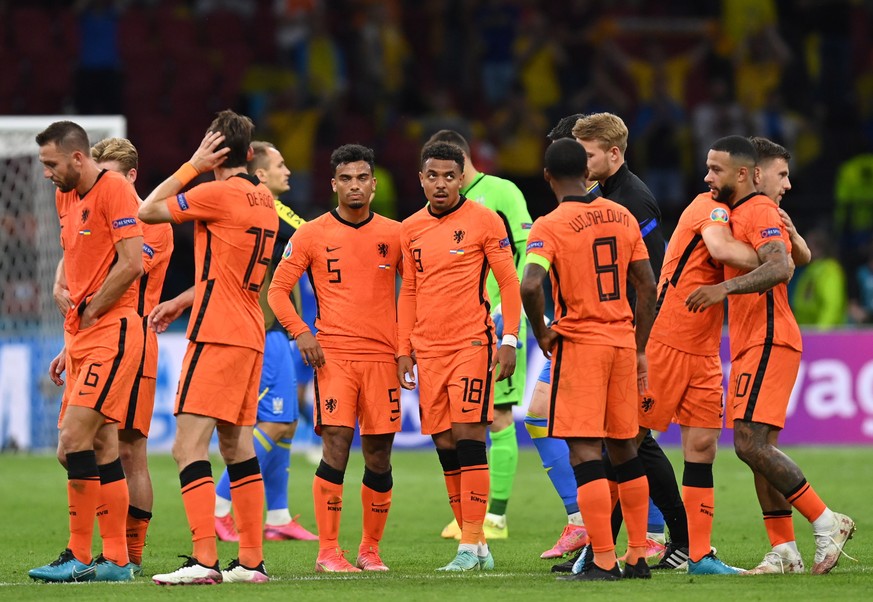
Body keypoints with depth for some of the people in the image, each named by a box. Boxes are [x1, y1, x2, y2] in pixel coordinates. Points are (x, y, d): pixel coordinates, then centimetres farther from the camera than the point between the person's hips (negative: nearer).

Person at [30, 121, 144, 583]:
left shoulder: (114, 189, -12)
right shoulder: (66, 196, 16)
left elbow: (131, 264, -19)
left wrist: (89, 312, -11)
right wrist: (60, 285, 9)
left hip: (111, 333, -9)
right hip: (82, 337, 9)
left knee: (73, 441, -15)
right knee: (102, 449, 8)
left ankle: (79, 556, -11)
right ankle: (115, 560, 10)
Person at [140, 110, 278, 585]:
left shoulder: (219, 194, -12)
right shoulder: (263, 201, 15)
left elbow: (147, 211, -5)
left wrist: (192, 166, -1)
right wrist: (180, 303, 23)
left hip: (216, 335, -9)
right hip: (250, 335, 9)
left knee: (188, 446, -11)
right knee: (237, 447, 13)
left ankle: (204, 560, -21)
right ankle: (251, 560, 12)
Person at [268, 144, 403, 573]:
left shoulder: (394, 235, 9)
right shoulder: (311, 235, 3)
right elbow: (278, 288, 6)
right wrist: (301, 334, -7)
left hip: (382, 356, 2)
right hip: (333, 355, -2)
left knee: (378, 453, 3)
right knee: (336, 444, -13)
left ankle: (370, 549, 14)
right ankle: (328, 551, -11)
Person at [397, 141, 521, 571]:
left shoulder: (483, 221, -3)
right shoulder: (410, 229, 12)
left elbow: (509, 282, -2)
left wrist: (509, 340, -8)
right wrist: (403, 350, 13)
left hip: (472, 343, -5)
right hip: (428, 350, 5)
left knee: (468, 435, -12)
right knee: (444, 444, 4)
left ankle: (471, 544, -12)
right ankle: (478, 548, 10)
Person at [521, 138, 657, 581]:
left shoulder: (550, 226, -10)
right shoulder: (622, 217, 7)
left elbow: (530, 286, -25)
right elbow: (647, 287, 8)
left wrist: (541, 332, -7)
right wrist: (638, 350, 15)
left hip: (578, 344, -6)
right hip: (622, 341, 6)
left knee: (584, 452, -5)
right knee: (624, 449, 14)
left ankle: (603, 561, -10)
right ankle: (637, 557, 17)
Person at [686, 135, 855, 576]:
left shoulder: (759, 212, -12)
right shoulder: (737, 214, 19)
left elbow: (780, 268, -28)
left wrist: (724, 288, -35)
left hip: (767, 342, -10)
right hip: (749, 345, 10)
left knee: (750, 444, -16)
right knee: (755, 447, 8)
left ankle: (826, 523, -8)